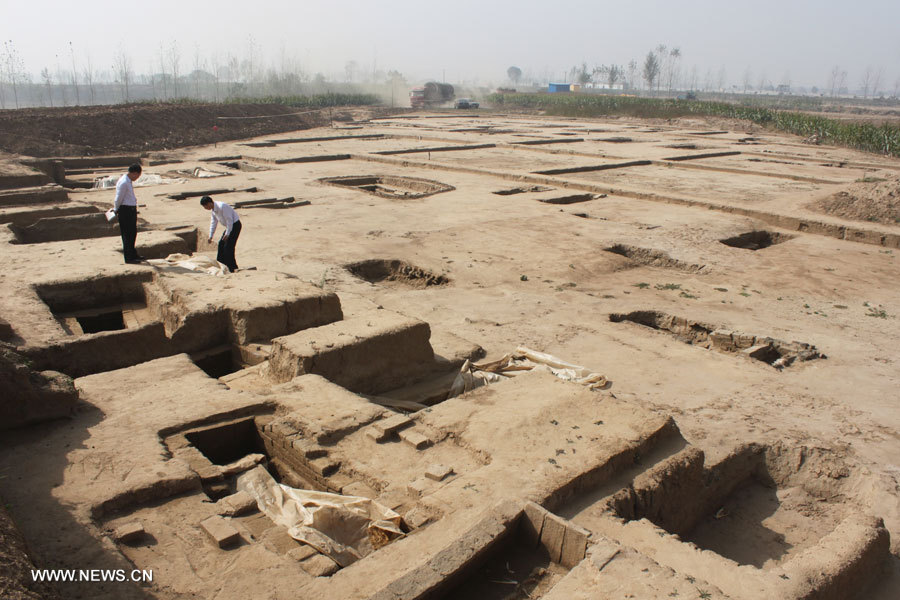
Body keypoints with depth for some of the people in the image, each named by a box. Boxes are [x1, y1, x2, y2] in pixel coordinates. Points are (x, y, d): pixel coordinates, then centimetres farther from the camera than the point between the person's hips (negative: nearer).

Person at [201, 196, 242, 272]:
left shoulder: (222, 206, -25)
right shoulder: (213, 209, 4)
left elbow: (229, 220, -24)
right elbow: (213, 222, 13)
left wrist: (227, 234, -23)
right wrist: (210, 236, 11)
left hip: (235, 225, -10)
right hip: (229, 226, 10)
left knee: (228, 246, -11)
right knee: (221, 244, 12)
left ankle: (232, 268, -5)